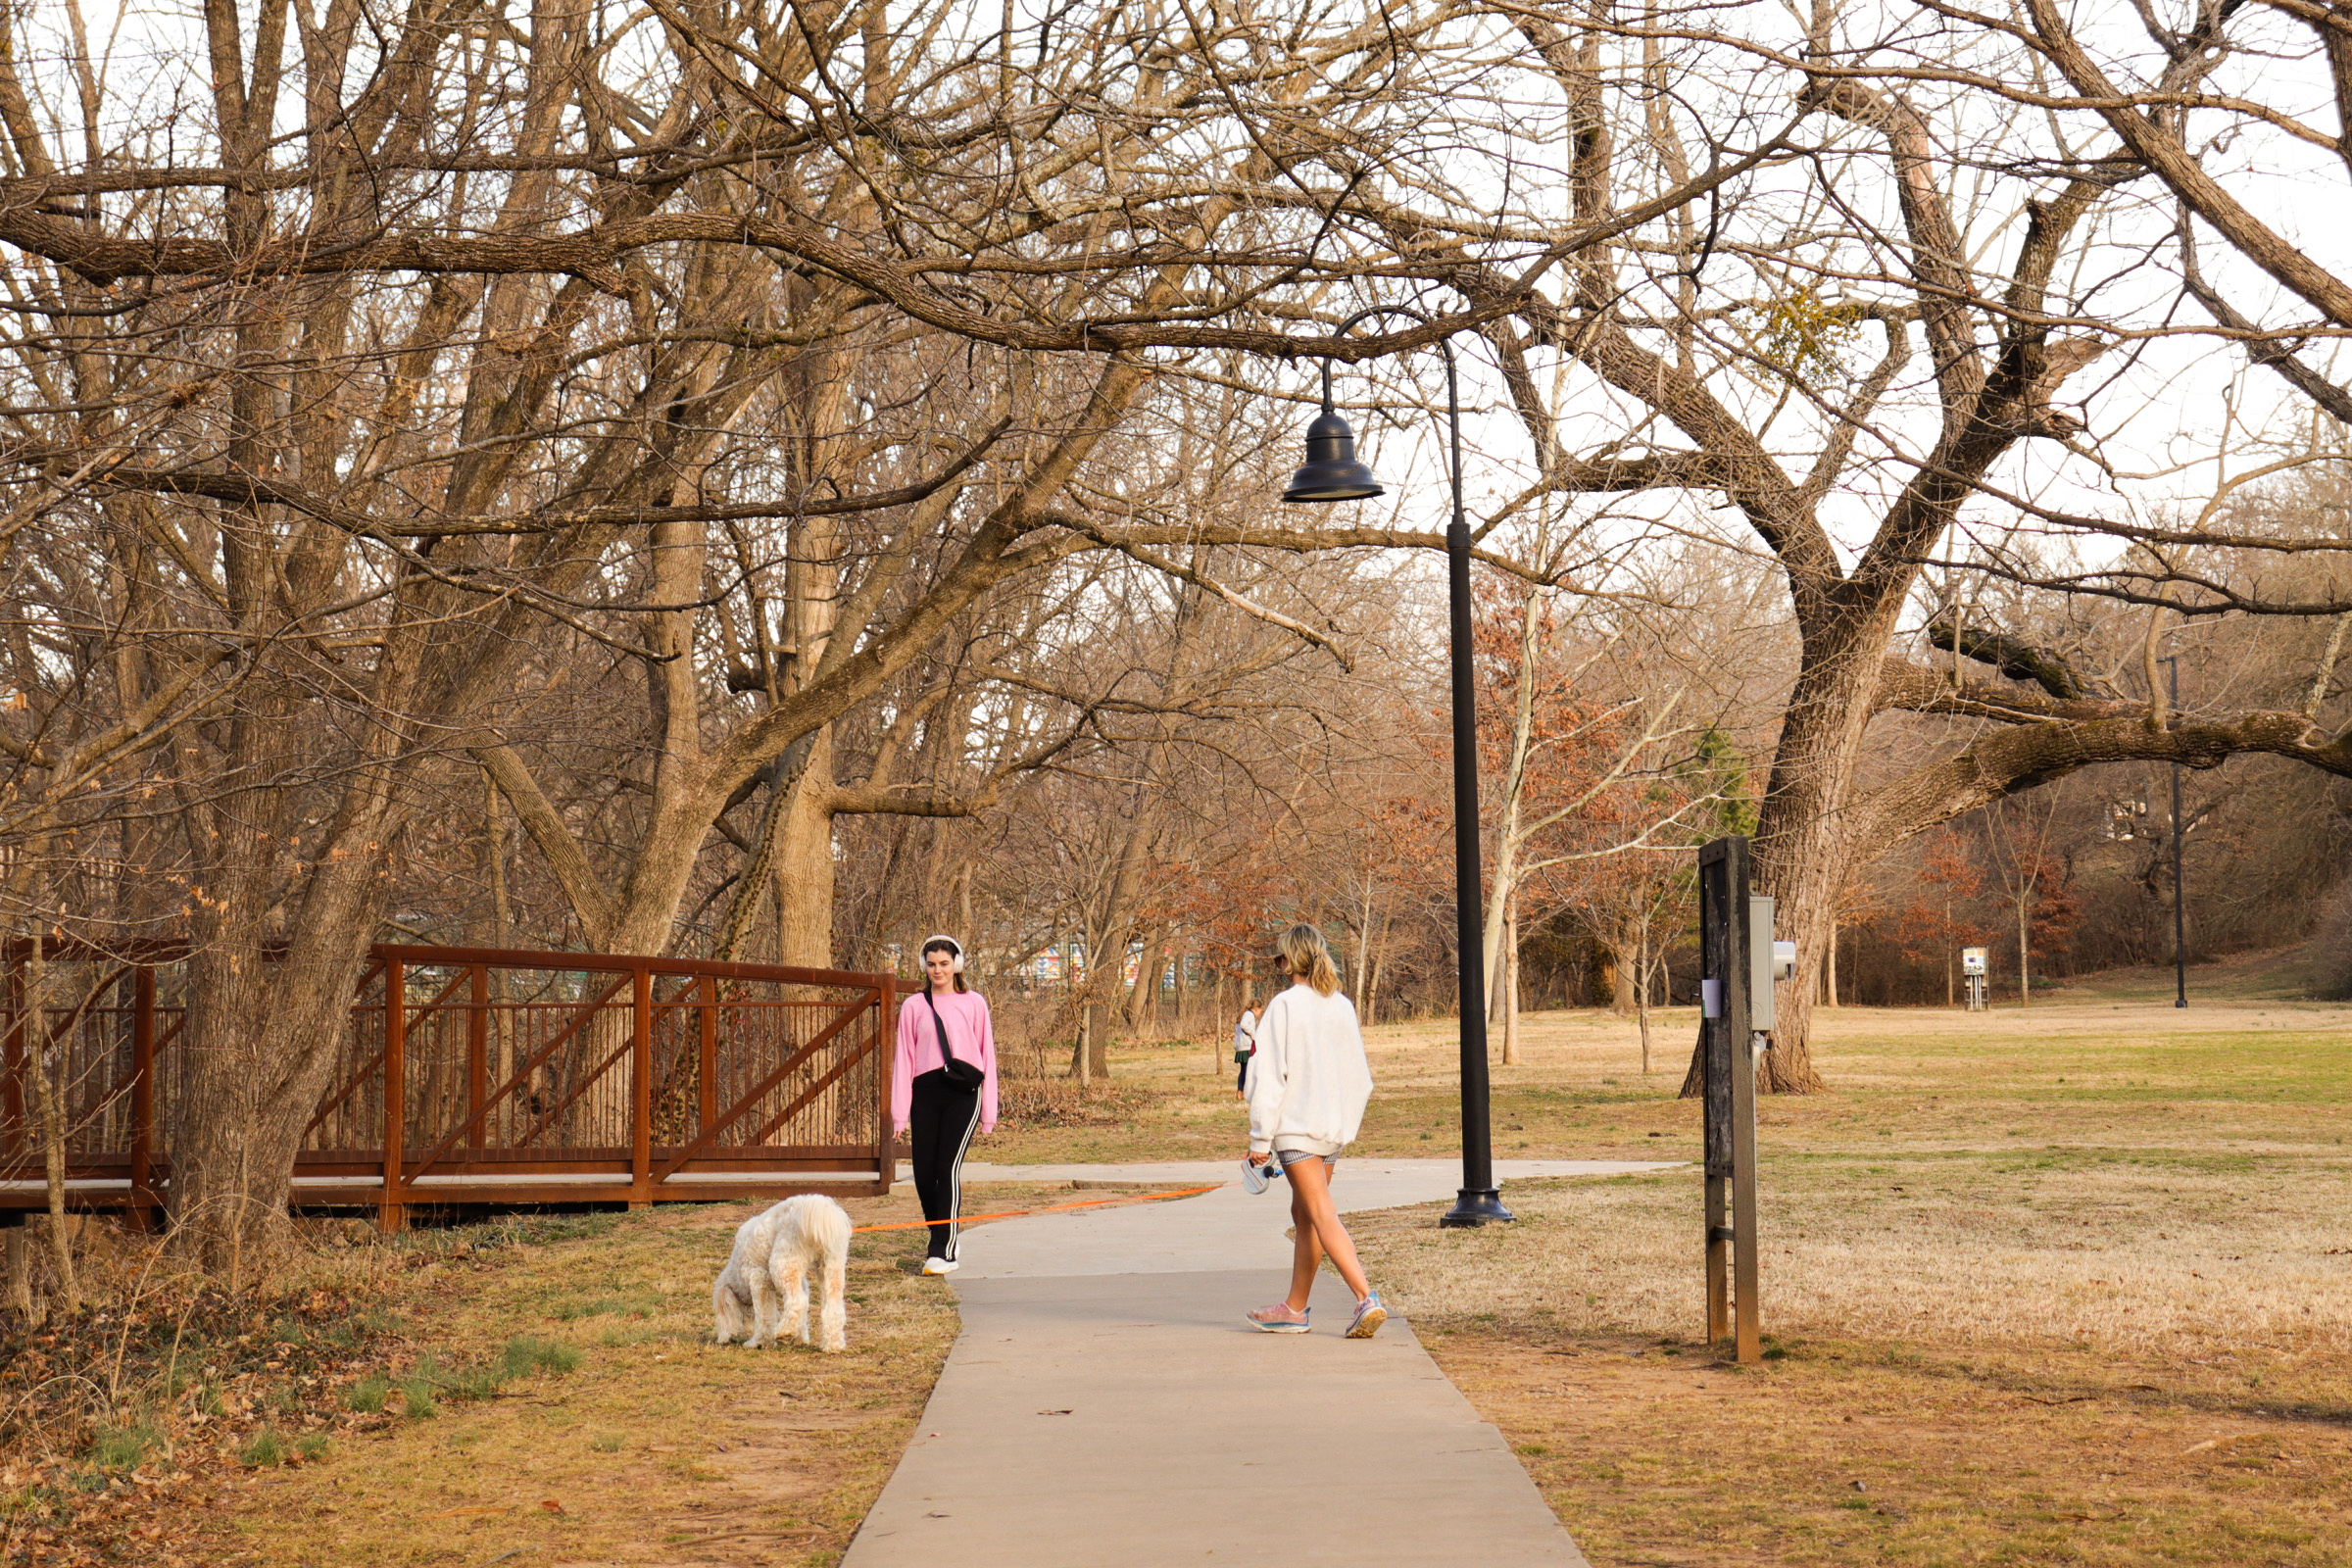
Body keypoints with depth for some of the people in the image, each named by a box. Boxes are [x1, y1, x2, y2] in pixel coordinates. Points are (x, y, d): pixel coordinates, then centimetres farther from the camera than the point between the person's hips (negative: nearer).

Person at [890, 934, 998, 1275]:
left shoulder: (973, 1003, 8)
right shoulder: (914, 1007, 11)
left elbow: (987, 1055, 10)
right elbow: (903, 1059, 10)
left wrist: (988, 1113, 6)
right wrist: (900, 1114, 3)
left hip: (963, 1093, -2)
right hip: (925, 1093, 2)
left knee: (949, 1168, -14)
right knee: (924, 1173, -1)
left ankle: (943, 1252, -9)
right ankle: (942, 1239, 22)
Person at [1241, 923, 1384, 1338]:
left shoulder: (1284, 1007, -11)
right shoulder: (1342, 1007, 6)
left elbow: (1269, 1075, -12)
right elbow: (1359, 1074, 11)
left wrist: (1260, 1137, -8)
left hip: (1296, 1127, -7)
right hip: (1334, 1127, 7)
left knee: (1323, 1217, -10)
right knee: (1304, 1215, 17)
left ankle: (1367, 1299, -23)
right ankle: (1294, 1310, 25)